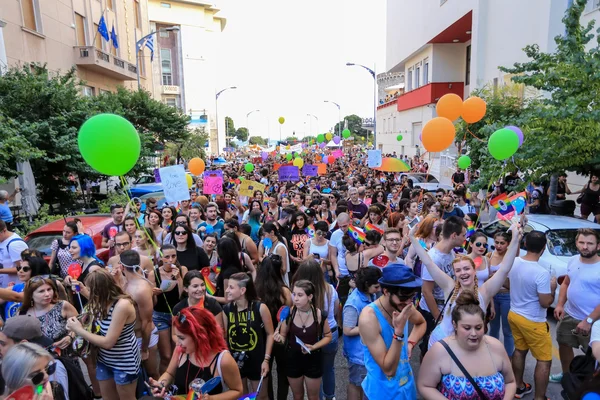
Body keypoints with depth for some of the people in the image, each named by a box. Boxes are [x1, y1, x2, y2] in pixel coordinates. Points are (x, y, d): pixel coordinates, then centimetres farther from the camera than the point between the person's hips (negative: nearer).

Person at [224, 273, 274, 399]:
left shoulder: (260, 308, -18)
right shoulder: (226, 309, -8)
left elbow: (270, 334, -9)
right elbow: (224, 336, 1)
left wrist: (266, 359, -11)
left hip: (256, 360, -3)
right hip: (235, 360, 3)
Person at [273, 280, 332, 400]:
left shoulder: (319, 314, -18)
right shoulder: (288, 313, -16)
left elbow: (328, 336, -3)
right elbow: (284, 336, -2)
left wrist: (313, 347, -18)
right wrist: (279, 338, -25)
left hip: (313, 360, -1)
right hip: (292, 359, 1)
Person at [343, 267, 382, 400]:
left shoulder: (370, 295, -7)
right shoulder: (353, 304, -32)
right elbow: (348, 331, -25)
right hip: (358, 350, -7)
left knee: (363, 380, 27)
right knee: (356, 382, 16)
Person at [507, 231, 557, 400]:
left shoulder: (514, 263, -6)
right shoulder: (542, 273, -26)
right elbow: (546, 303, -19)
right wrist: (552, 288, -4)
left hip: (514, 314, 7)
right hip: (533, 321, -7)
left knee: (519, 350, 22)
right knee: (544, 360, 8)